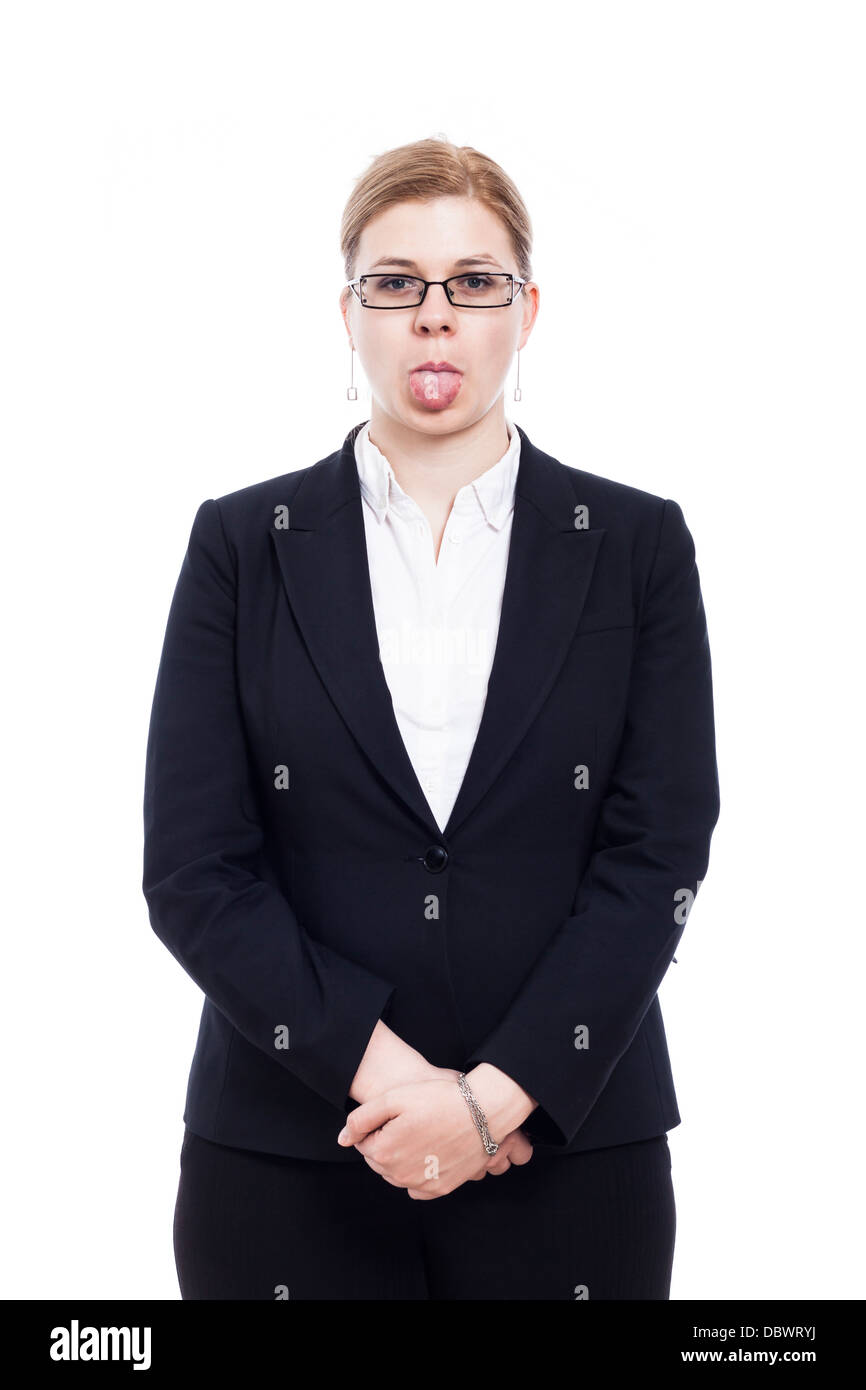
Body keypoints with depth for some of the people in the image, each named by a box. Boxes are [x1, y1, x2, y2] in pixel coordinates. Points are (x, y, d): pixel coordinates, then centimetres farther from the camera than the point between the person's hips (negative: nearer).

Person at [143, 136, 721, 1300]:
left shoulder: (638, 544, 2)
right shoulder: (242, 543, 1)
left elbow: (659, 855, -4)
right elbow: (192, 871, -4)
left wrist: (497, 1094, -13)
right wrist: (383, 1071, -13)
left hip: (565, 1143, 0)